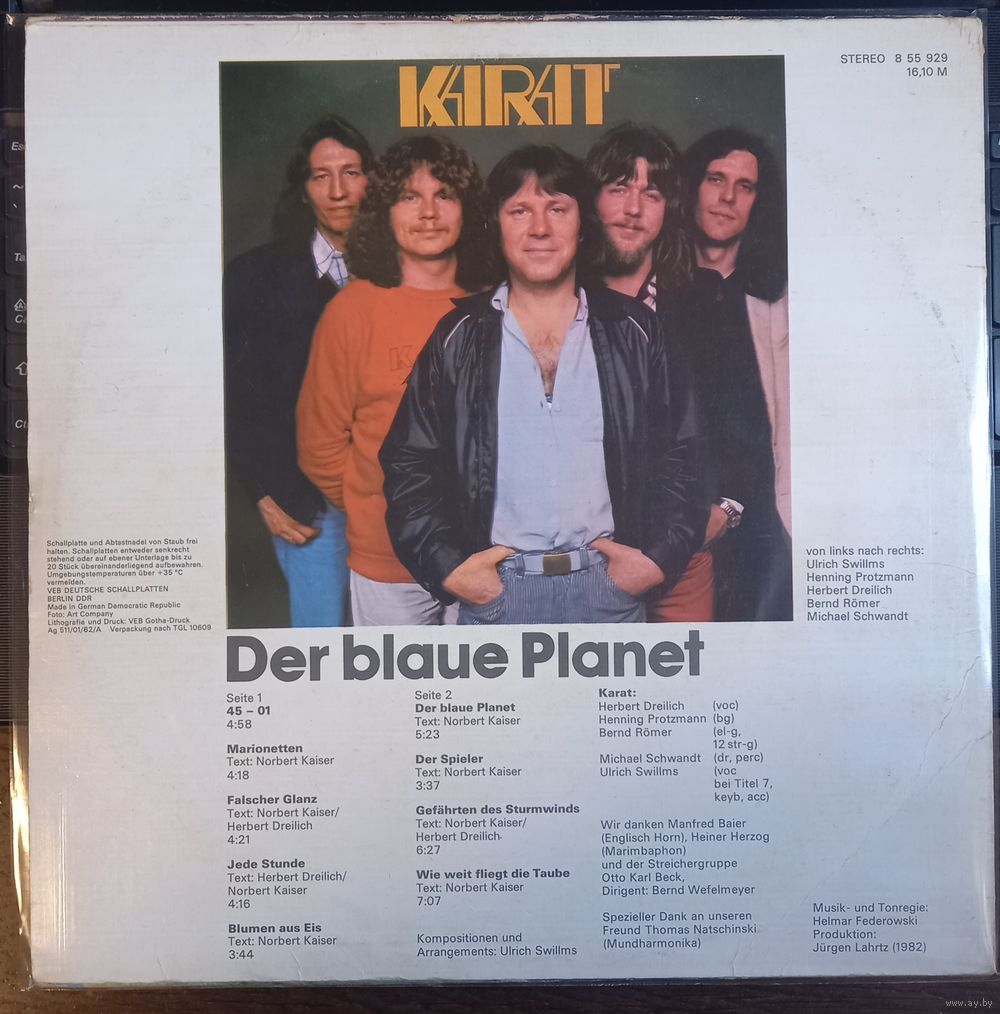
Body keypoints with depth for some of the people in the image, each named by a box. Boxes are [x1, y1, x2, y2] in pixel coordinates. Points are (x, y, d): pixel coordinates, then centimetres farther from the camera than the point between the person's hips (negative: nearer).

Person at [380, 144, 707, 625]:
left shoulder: (633, 332, 5)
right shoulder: (458, 338, 4)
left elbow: (681, 456, 7)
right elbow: (409, 466, 3)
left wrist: (659, 557, -4)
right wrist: (448, 567, -7)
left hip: (613, 587, 1)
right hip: (492, 591, 0)